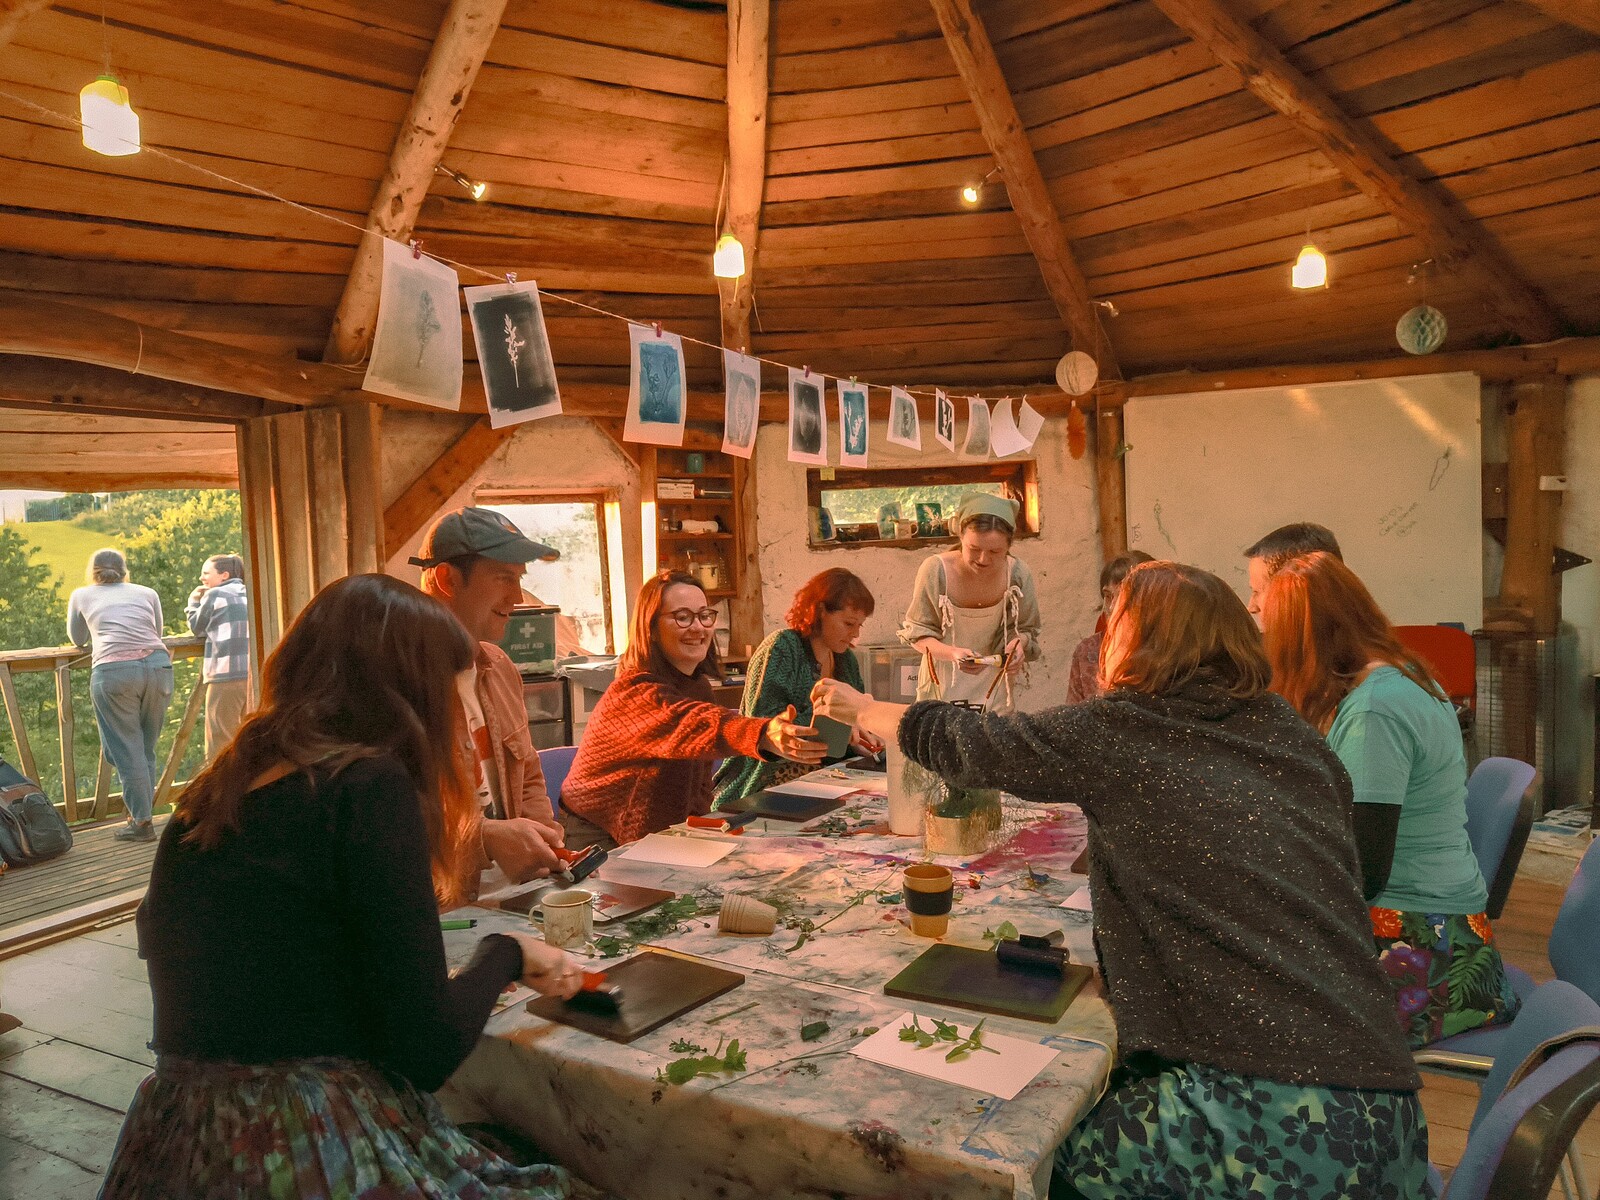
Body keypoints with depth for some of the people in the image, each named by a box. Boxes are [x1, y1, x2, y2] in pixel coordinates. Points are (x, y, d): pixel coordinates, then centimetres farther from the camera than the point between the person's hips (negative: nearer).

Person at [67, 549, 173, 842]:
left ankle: (142, 822, 8)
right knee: (146, 749, 14)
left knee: (127, 751, 5)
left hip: (113, 671, -2)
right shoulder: (147, 593, 24)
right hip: (158, 665, 2)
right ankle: (141, 813, 21)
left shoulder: (81, 596, 22)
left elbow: (77, 639, 36)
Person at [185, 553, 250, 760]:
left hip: (225, 675, -6)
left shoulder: (214, 595, 2)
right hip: (254, 673, 6)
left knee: (219, 740, -3)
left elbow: (197, 628, 13)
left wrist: (192, 603, 25)